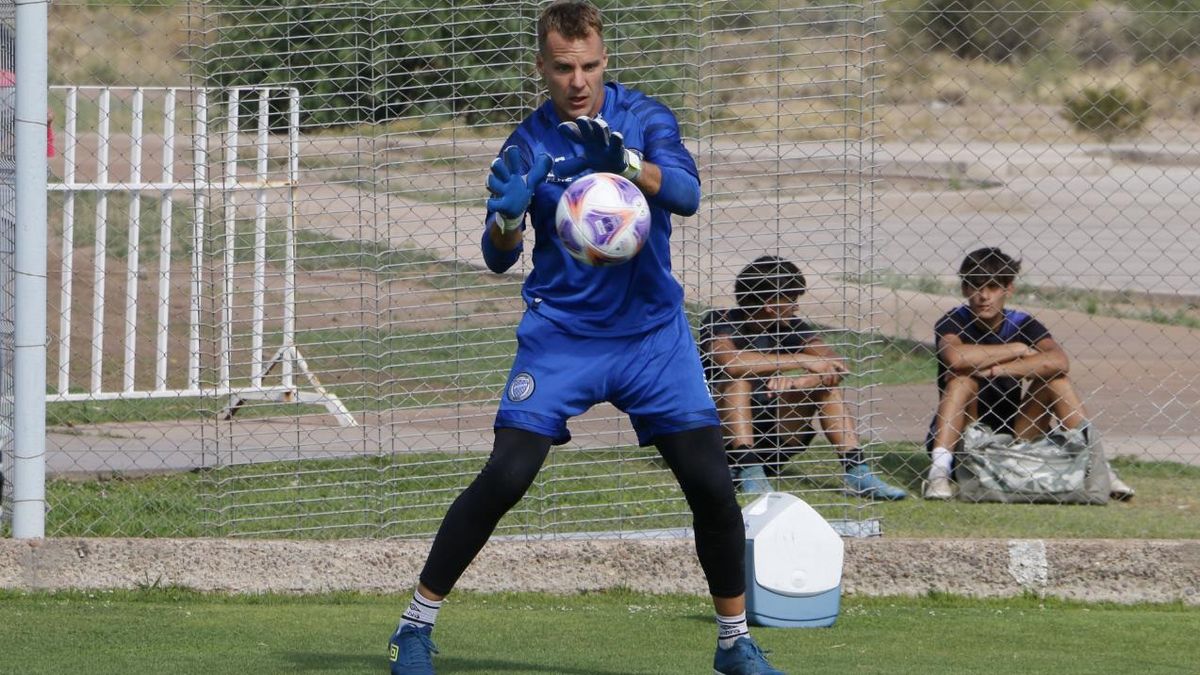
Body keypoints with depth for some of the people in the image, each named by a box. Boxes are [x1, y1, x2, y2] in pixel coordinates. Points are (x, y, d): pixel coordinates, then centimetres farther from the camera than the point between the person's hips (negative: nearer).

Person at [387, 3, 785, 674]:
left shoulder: (644, 117, -5)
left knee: (712, 486, -4)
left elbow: (687, 194, -22)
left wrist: (626, 163, -40)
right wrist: (507, 216, -34)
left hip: (653, 333, 1)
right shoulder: (530, 143, -6)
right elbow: (499, 259, -12)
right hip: (561, 334, -1)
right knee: (505, 477, -14)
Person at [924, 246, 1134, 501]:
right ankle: (939, 471, -38)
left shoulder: (1023, 324, -1)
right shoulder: (954, 322, -7)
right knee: (962, 377, -26)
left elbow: (1058, 361, -22)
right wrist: (1018, 350, -19)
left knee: (1056, 380, -12)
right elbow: (955, 357, -32)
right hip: (962, 440, -2)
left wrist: (995, 370, -30)